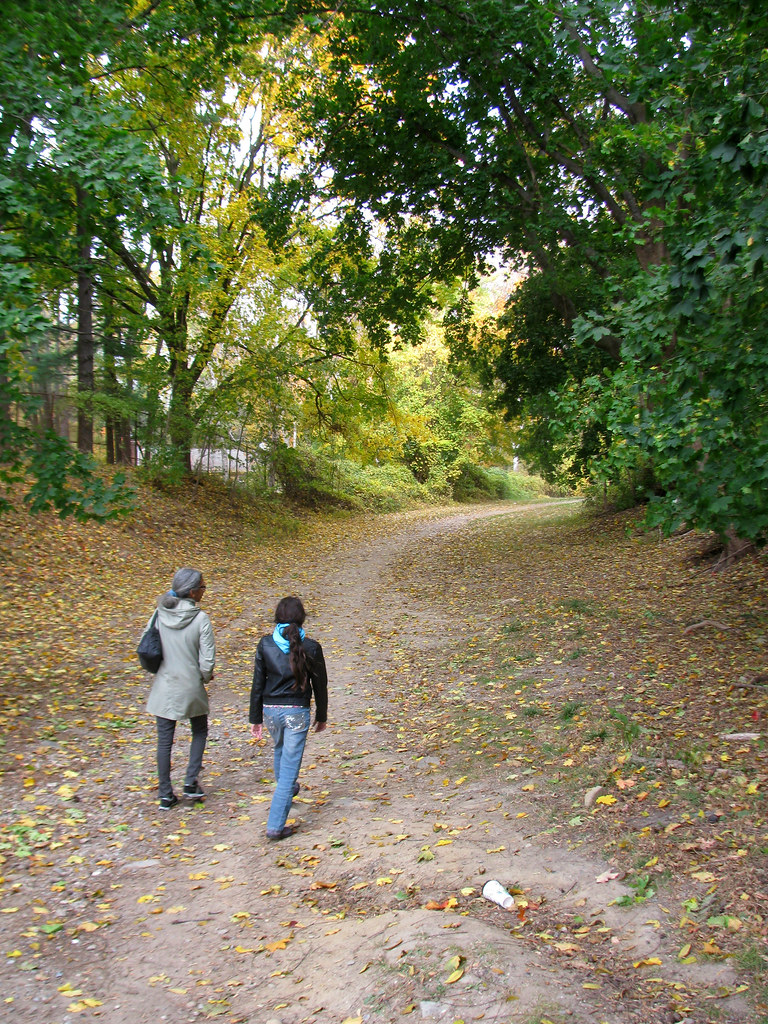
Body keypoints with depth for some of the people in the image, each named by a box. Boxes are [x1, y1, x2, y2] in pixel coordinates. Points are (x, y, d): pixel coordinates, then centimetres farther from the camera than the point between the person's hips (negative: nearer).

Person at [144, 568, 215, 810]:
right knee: (199, 731, 22)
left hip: (163, 688, 3)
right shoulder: (200, 619, -17)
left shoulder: (159, 614, -6)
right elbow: (207, 660, -15)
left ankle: (166, 795, 18)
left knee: (164, 741, 11)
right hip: (191, 688, -2)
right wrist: (206, 677, 6)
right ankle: (191, 782, 15)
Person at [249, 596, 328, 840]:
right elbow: (320, 685, -2)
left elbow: (258, 683, -2)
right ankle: (276, 825, 2)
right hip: (297, 712, -3)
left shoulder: (266, 644, -7)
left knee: (280, 750, 32)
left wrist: (255, 718, 7)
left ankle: (285, 789, 57)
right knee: (290, 765, 3)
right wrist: (322, 716, 12)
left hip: (270, 709, 4)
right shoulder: (310, 647, -11)